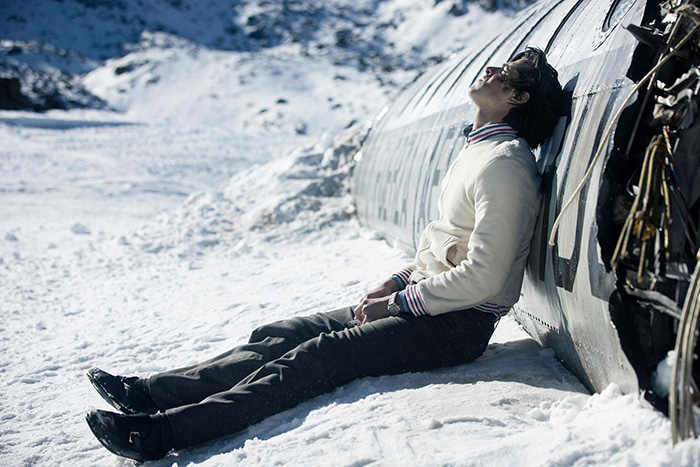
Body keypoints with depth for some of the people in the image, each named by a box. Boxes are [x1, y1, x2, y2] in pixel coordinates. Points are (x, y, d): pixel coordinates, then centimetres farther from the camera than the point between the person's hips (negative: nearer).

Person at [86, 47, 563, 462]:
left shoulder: (504, 166, -17)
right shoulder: (478, 150, 17)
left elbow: (483, 277, -22)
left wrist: (399, 303, -14)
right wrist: (398, 281, 10)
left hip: (457, 326, -9)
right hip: (426, 303, 9)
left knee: (316, 358, -24)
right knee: (282, 336, -3)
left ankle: (162, 432, -31)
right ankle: (151, 392, -8)